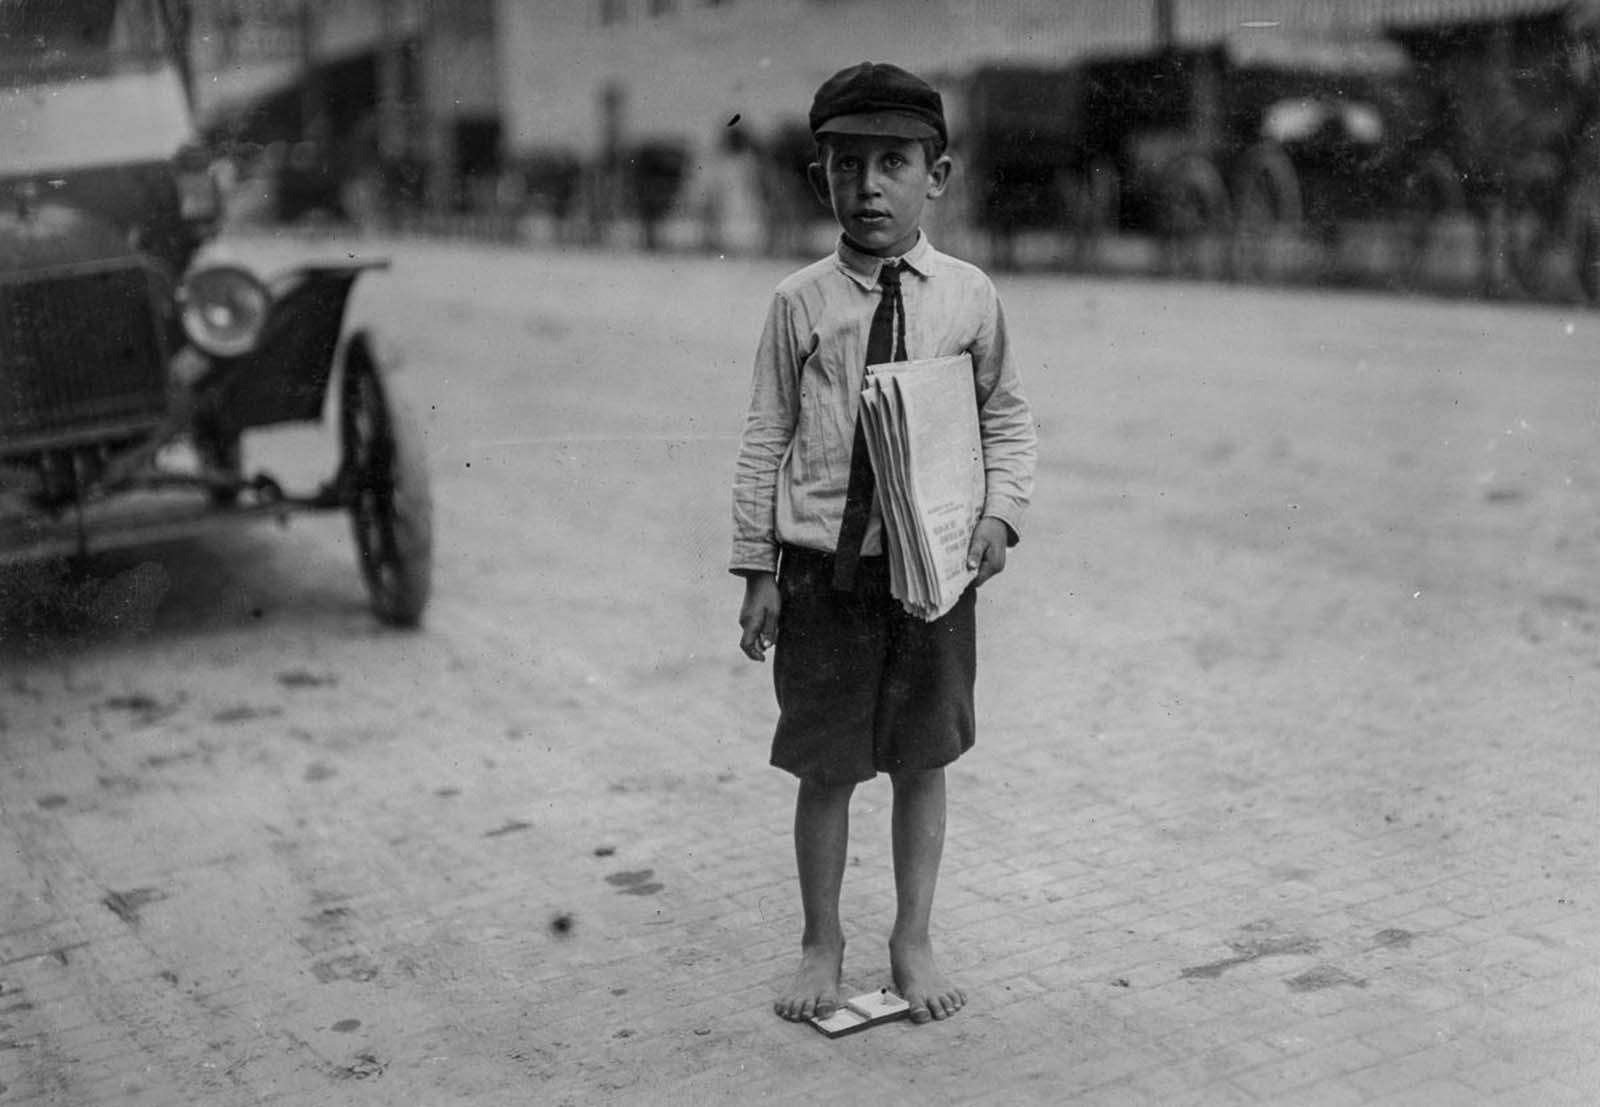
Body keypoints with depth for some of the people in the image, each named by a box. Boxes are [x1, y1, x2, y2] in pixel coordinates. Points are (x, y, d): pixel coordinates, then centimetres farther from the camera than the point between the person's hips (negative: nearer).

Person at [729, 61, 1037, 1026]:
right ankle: (823, 947, 27)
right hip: (822, 565, -1)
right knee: (825, 767, 9)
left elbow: (1008, 418, 8)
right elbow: (766, 439, 1)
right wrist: (757, 569, -1)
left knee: (922, 761, 12)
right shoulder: (802, 302, -2)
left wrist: (1002, 513, -9)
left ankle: (914, 944, 29)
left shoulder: (968, 296, 0)